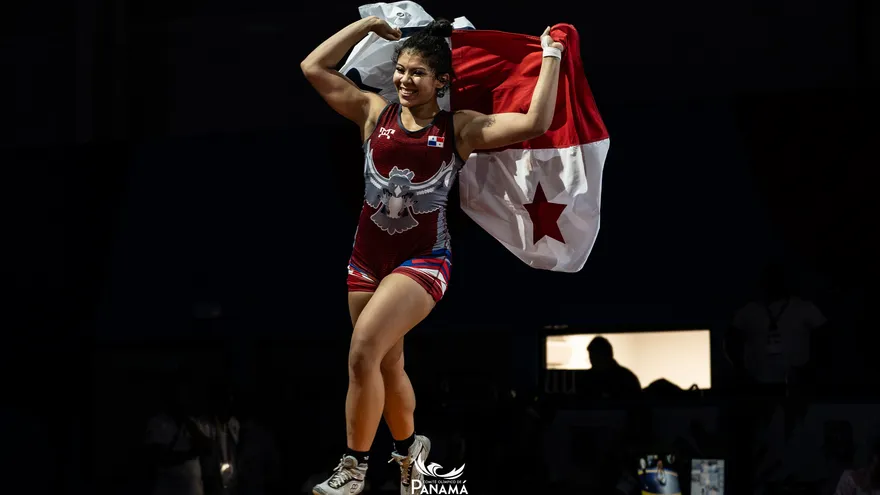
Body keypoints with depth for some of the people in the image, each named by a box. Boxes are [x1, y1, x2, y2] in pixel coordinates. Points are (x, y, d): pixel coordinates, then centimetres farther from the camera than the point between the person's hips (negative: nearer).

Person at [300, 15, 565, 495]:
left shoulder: (460, 128, -1)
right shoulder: (374, 113, 5)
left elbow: (534, 123, -9)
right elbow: (314, 67, 3)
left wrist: (551, 55, -4)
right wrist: (367, 25, 7)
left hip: (423, 259, -4)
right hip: (368, 257, 4)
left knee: (364, 350, -22)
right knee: (387, 365, 15)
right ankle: (410, 448, 41)